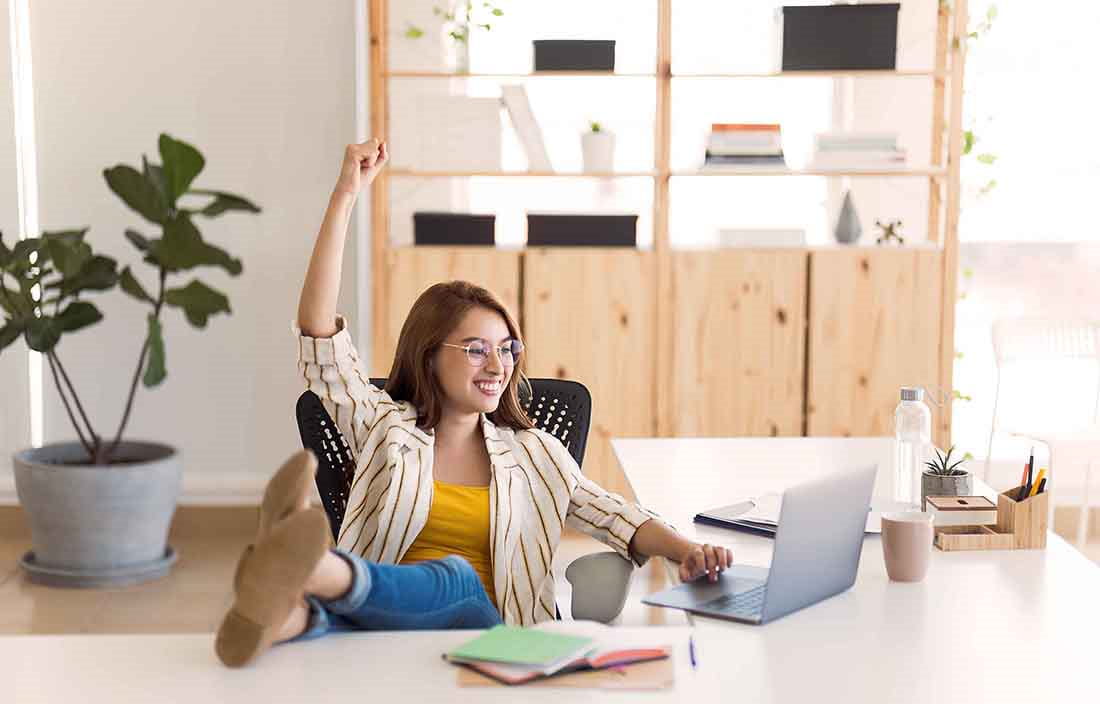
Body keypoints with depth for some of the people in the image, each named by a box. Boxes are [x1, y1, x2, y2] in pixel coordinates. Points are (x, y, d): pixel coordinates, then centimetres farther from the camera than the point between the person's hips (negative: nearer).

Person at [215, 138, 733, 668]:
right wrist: (344, 196, 3)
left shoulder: (533, 452, 23)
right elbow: (319, 336, 7)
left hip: (477, 625, 0)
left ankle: (301, 567, -68)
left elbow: (614, 515, 16)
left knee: (454, 576, -38)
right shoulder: (385, 428, 17)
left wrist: (684, 549, -8)